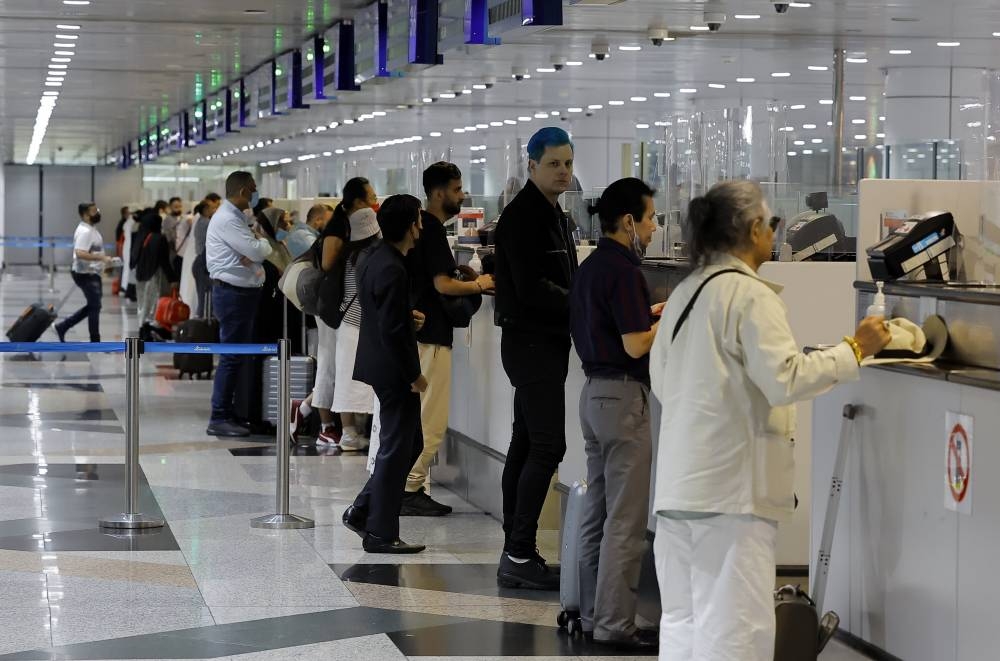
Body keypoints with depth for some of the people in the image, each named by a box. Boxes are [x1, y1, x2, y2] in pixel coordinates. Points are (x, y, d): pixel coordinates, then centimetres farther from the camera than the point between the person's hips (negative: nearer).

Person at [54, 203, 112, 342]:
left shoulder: (90, 229, 12)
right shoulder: (85, 232, -21)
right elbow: (80, 253, -32)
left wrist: (102, 260, 16)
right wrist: (102, 258, -32)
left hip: (92, 273, 10)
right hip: (86, 275, -10)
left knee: (92, 306, 16)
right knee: (94, 306, -2)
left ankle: (62, 327, 20)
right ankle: (95, 341, 7)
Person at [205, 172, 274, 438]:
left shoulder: (236, 217, 17)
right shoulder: (227, 219, -16)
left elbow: (262, 250, 12)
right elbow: (258, 251, -21)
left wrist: (254, 251, -11)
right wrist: (261, 239, 2)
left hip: (243, 293, 10)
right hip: (233, 293, -10)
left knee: (239, 356, 13)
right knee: (231, 358, -8)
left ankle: (227, 413, 19)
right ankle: (219, 419, -4)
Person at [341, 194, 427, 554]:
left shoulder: (373, 258, 8)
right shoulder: (393, 270, -22)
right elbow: (392, 330, -23)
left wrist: (407, 316, 15)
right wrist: (413, 375, -17)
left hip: (378, 364, 10)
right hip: (394, 369, -10)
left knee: (409, 443, 19)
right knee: (396, 449, 0)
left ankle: (363, 510, 21)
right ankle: (380, 533, 8)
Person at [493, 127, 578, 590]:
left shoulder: (553, 214, 18)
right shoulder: (521, 216, -13)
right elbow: (531, 288, -20)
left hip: (547, 342, 10)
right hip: (530, 341, -10)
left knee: (526, 445, 10)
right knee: (547, 446, -13)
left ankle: (515, 554, 14)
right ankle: (519, 554, -11)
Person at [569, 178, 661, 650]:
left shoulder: (590, 267, 13)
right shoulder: (623, 271, -17)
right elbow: (636, 344, -20)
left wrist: (654, 311, 14)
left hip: (594, 393, 10)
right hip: (623, 396, -10)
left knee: (597, 513, 13)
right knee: (625, 520, -5)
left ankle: (592, 613, 18)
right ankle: (614, 624, -3)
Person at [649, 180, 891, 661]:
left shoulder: (684, 293, 13)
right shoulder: (751, 295, -11)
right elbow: (786, 379, -19)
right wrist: (855, 349, -11)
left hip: (679, 481, 8)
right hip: (732, 483, -8)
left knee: (681, 622, 11)